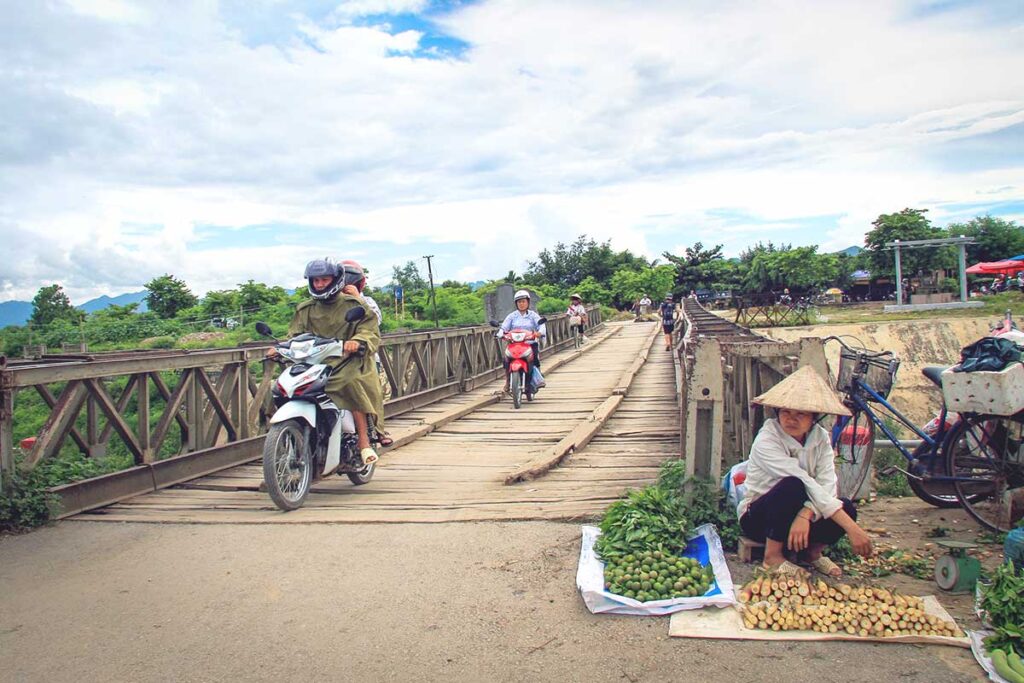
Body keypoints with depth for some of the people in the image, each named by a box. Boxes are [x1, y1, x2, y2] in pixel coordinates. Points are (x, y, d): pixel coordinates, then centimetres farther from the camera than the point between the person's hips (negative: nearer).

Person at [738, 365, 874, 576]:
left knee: (846, 507, -24)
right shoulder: (766, 441, -24)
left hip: (800, 516, 5)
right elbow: (806, 483, -32)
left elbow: (828, 484, -18)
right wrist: (851, 527, -38)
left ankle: (813, 551, 5)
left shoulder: (820, 437, -5)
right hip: (758, 518, -5)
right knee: (792, 486, -35)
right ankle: (773, 556, -16)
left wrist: (806, 514, -38)